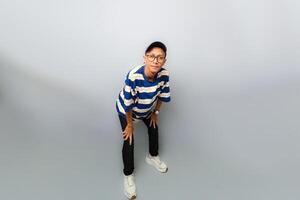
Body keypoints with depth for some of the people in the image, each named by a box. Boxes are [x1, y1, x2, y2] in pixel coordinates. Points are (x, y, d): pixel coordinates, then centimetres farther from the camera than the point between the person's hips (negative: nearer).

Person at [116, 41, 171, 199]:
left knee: (154, 128, 19)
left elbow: (161, 96, -9)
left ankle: (152, 157, 49)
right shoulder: (133, 76, -42)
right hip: (126, 111, -4)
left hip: (147, 109, 5)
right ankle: (128, 175, 21)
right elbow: (128, 104, -29)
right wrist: (130, 124, -17)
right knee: (129, 142, -4)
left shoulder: (164, 75, -29)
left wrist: (155, 113, 3)